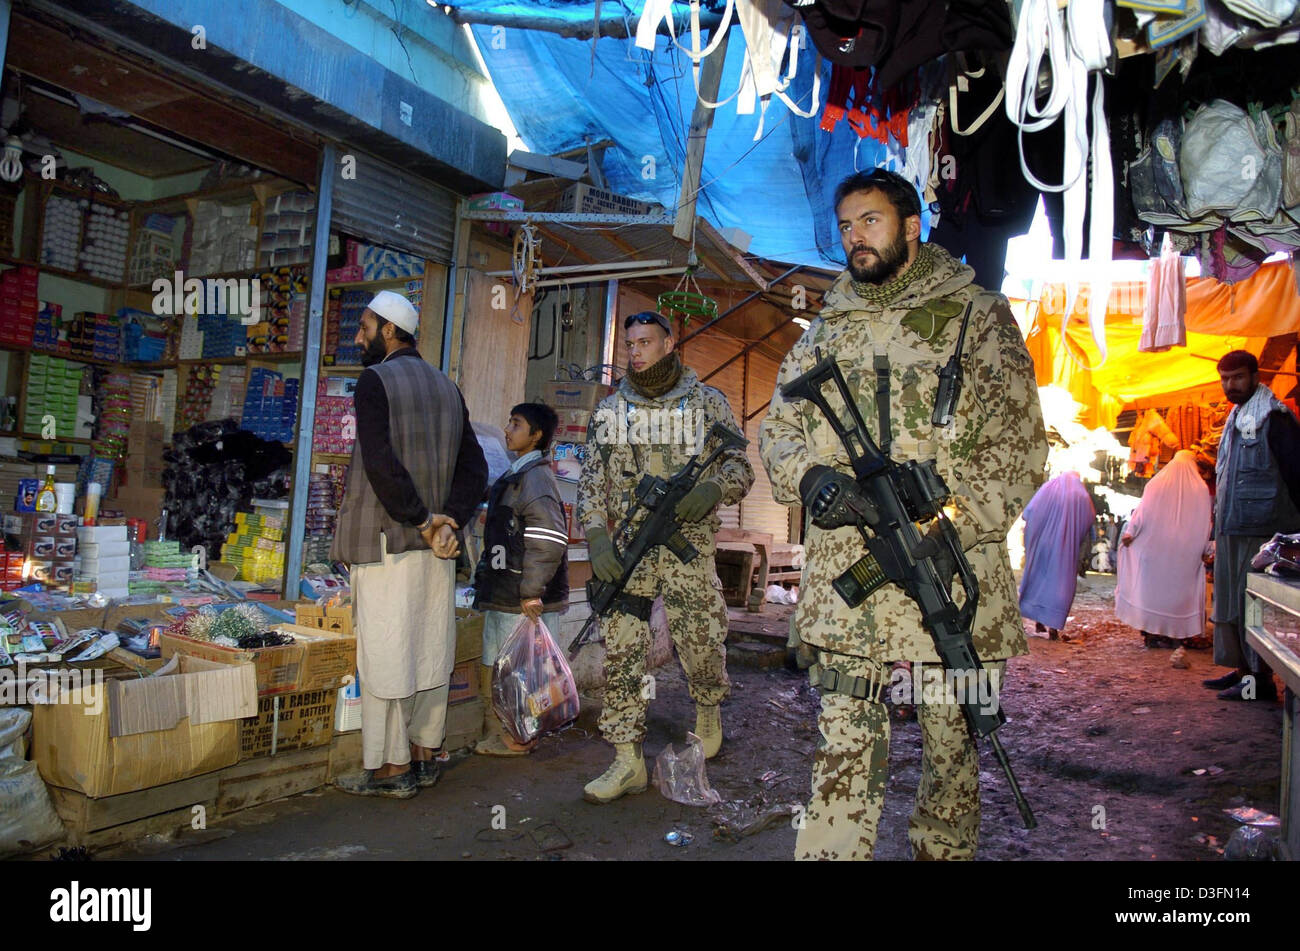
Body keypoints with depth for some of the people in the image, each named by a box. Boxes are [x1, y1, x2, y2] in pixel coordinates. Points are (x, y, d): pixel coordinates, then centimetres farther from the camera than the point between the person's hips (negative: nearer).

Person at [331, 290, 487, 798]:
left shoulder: (374, 381, -7)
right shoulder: (447, 387, 14)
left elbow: (381, 464, -20)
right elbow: (474, 468, 9)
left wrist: (422, 520, -13)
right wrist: (448, 521, -2)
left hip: (386, 543, -7)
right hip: (436, 551, 7)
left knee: (384, 656, 1)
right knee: (430, 653, 12)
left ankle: (392, 768, 9)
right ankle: (424, 756, 23)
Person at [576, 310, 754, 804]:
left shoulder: (708, 402, 5)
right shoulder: (609, 409, 11)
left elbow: (740, 467, 4)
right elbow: (590, 480, 9)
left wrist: (712, 490, -19)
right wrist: (596, 538, -6)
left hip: (687, 545, -2)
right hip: (626, 547, 2)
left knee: (700, 647, 0)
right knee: (620, 655, -1)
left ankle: (708, 709, 34)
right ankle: (627, 762, 8)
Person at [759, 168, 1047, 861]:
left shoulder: (976, 315, 5)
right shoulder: (825, 330, 17)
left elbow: (1019, 446, -2)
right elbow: (777, 430, 17)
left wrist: (945, 523, -15)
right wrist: (808, 475, -6)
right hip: (843, 577, 2)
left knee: (952, 745, 10)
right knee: (843, 752, 1)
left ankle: (943, 850, 30)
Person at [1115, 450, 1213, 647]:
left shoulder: (1156, 484, -1)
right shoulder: (1201, 489, 0)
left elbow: (1142, 512, -1)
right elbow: (1205, 523, 3)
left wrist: (1129, 534, 7)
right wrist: (1206, 550, 11)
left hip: (1154, 549, 0)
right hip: (1185, 554, 0)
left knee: (1152, 588, 5)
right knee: (1178, 590, 7)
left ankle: (1151, 633, 6)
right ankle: (1173, 633, 7)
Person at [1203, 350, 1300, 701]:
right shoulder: (1236, 418, 20)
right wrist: (1218, 531, 22)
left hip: (1260, 529, -9)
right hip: (1231, 528, 9)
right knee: (1230, 601, 13)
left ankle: (1262, 679, -1)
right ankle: (1243, 669, 22)